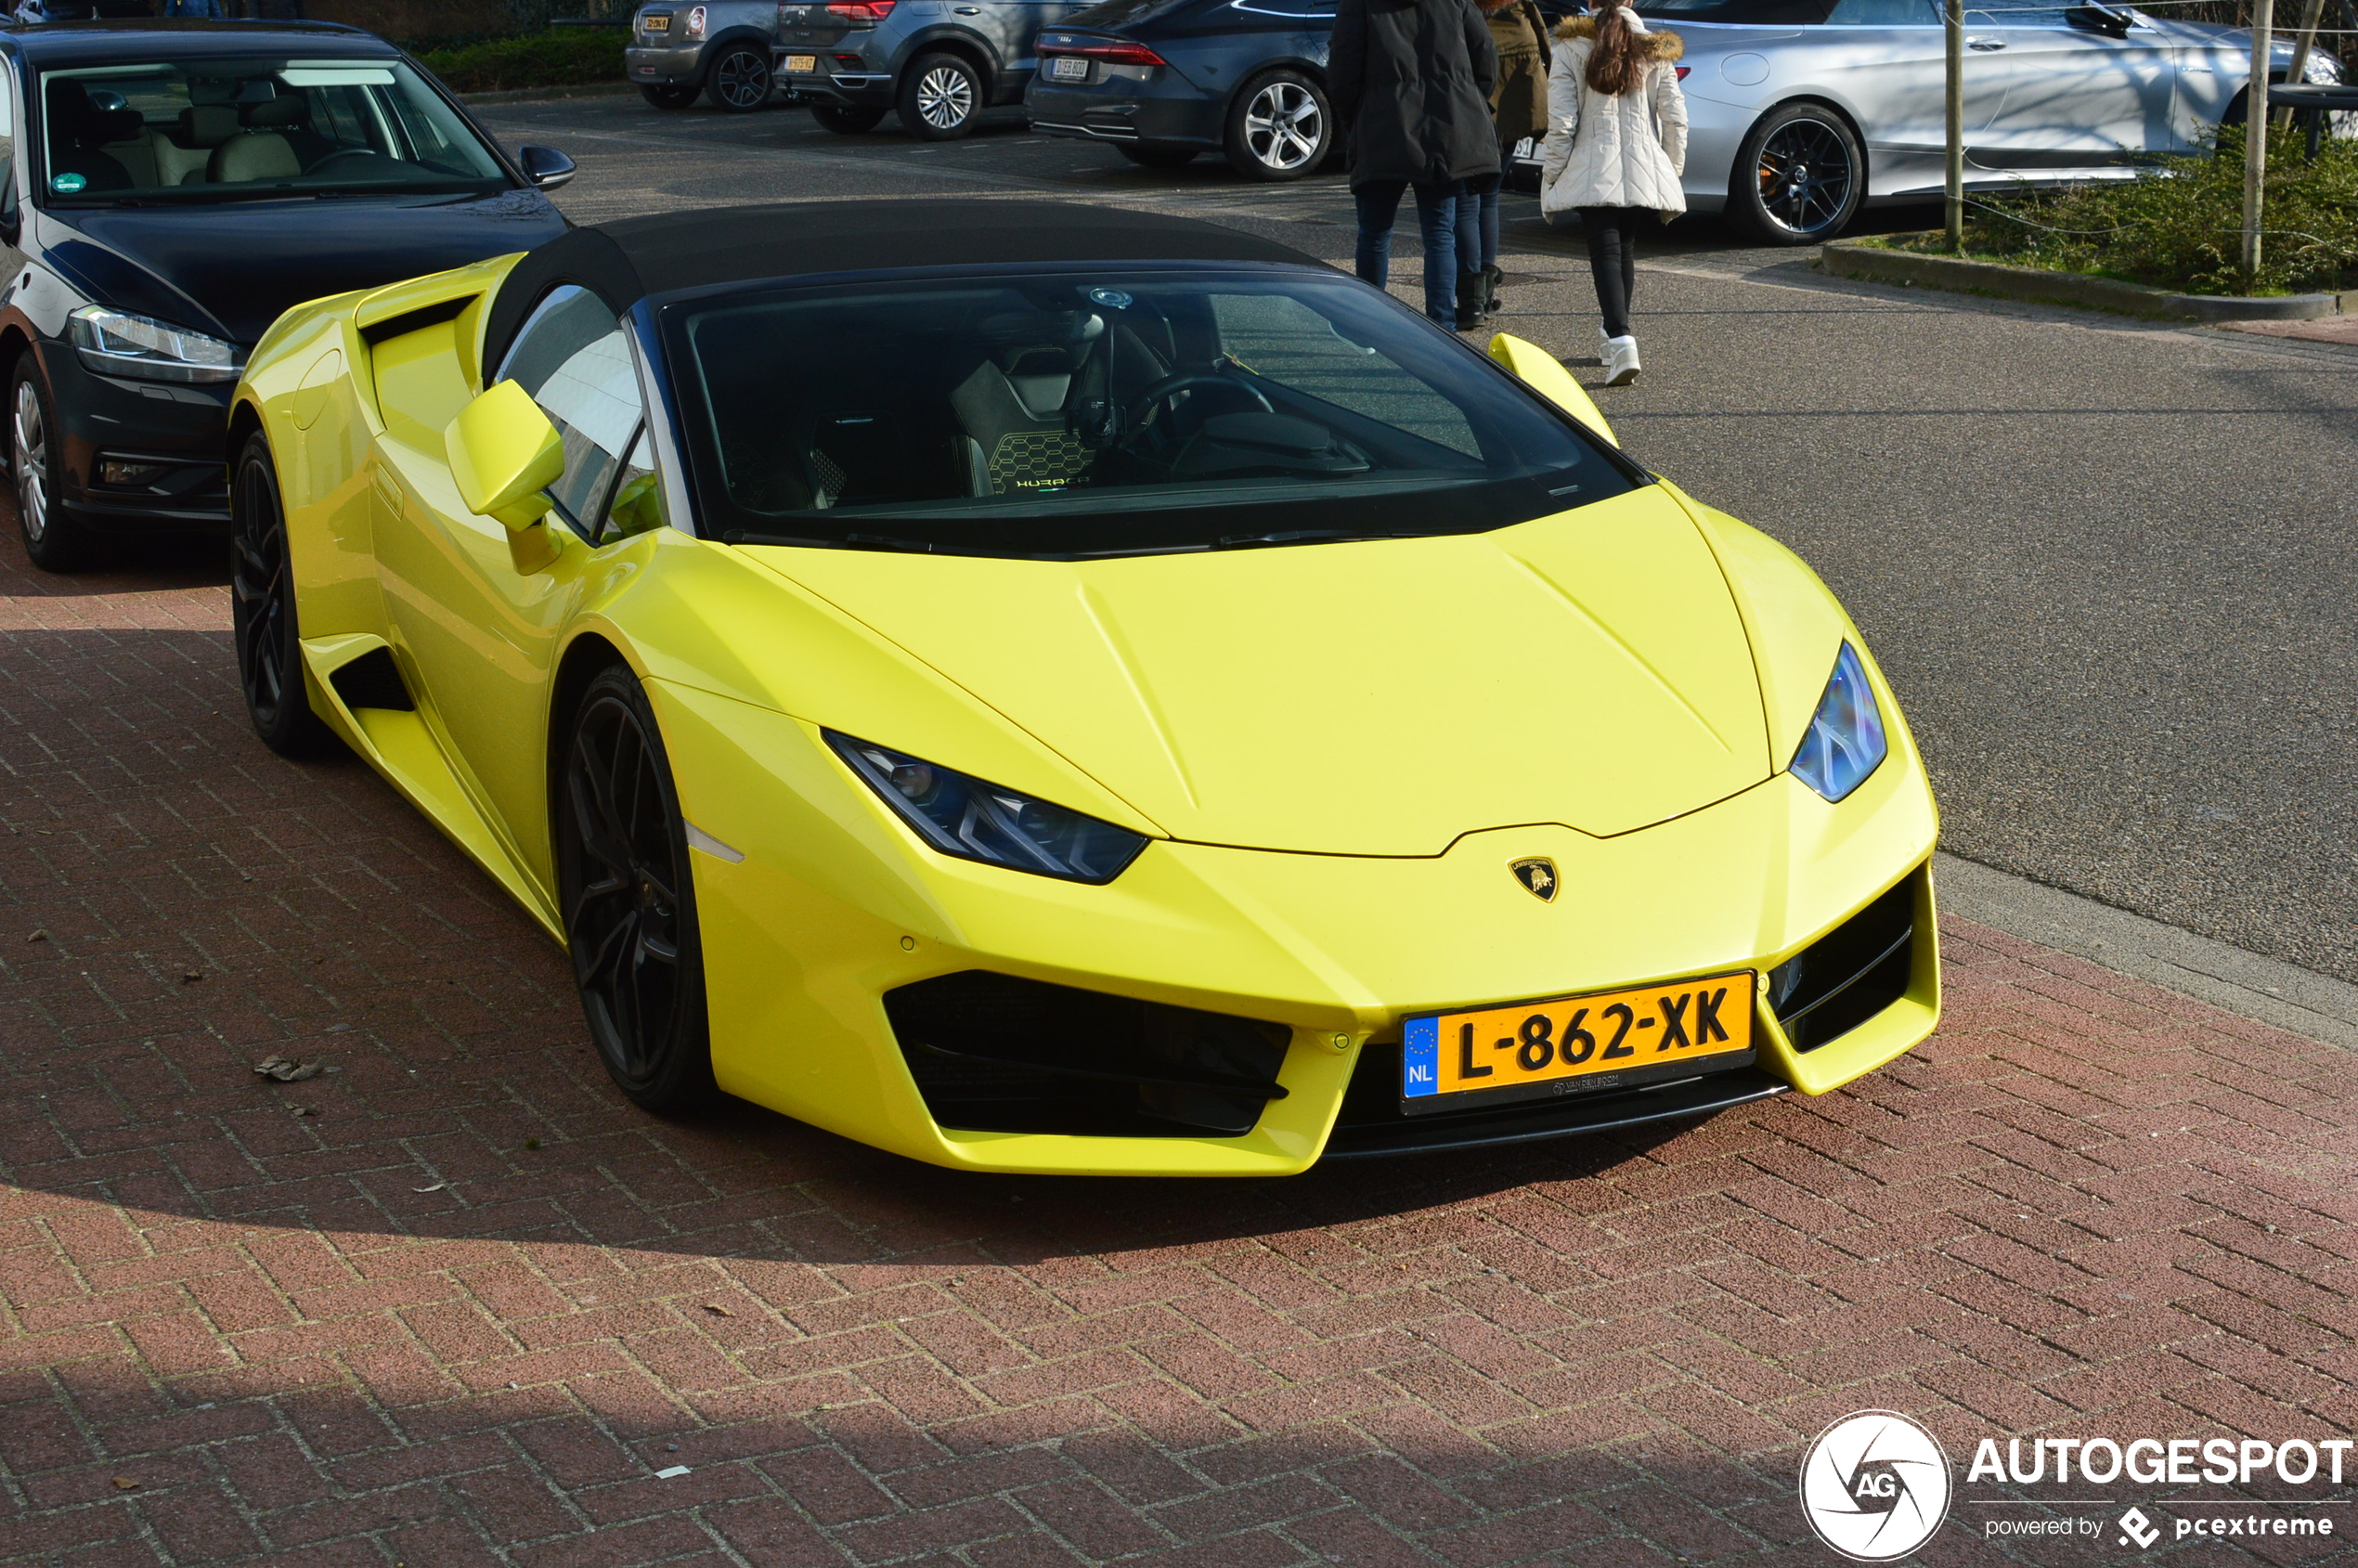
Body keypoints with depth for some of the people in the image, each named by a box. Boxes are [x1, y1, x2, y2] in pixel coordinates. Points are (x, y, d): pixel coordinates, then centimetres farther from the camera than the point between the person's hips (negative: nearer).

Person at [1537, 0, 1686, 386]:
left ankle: (1620, 338, -28)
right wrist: (1672, 173, 14)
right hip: (1644, 172, 3)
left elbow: (1561, 125, -6)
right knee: (1625, 249, 19)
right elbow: (1675, 120, 3)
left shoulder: (1570, 49, -2)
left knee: (1606, 251, -9)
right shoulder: (1655, 50, 6)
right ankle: (1617, 331, 32)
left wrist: (1550, 179, 1)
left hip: (1593, 173, -3)